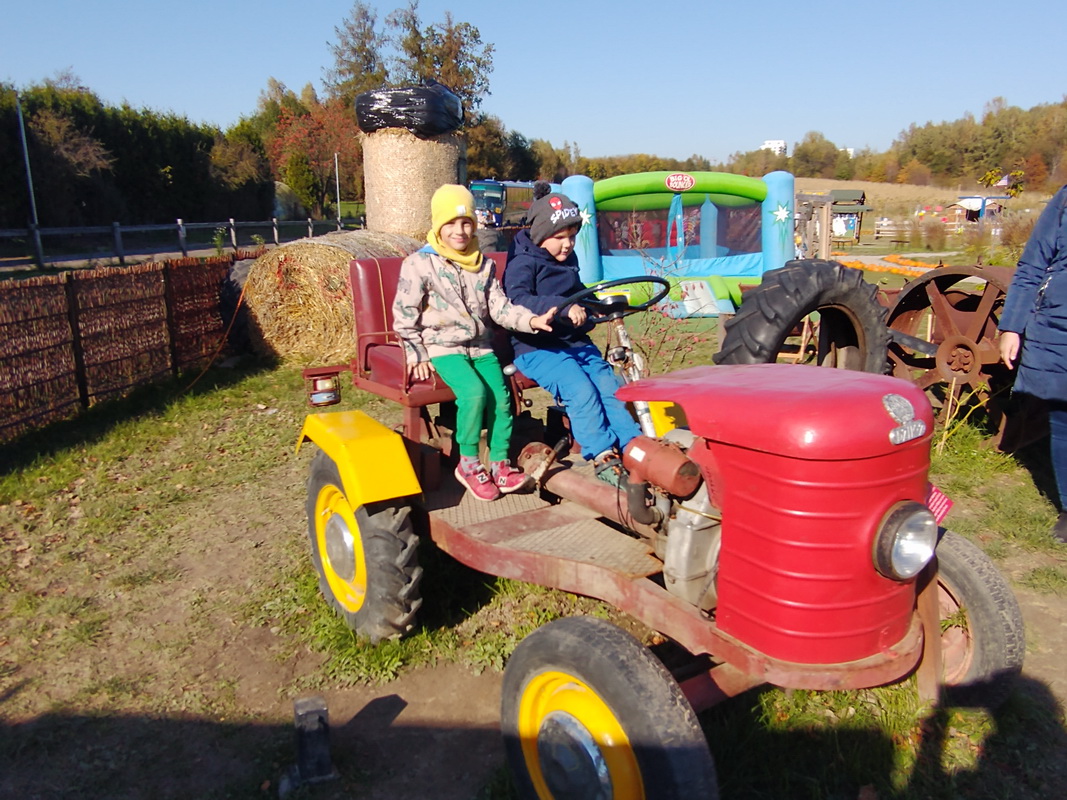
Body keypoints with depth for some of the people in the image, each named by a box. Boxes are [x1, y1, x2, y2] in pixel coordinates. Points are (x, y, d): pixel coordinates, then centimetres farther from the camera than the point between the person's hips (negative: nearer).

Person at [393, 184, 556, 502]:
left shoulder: (484, 265, 11)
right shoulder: (419, 264, -5)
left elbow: (500, 307, 5)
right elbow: (404, 315, -4)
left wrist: (532, 320, -13)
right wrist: (417, 356, -7)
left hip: (481, 346, 5)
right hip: (443, 348, -5)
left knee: (501, 397, -17)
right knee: (474, 391, -29)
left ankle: (499, 463, 0)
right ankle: (468, 464, -12)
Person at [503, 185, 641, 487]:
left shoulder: (568, 260, 16)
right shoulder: (523, 261, -7)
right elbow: (518, 301, -26)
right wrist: (562, 307, -38)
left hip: (574, 341, 7)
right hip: (537, 348, -7)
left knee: (610, 386, -14)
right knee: (580, 389, -27)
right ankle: (603, 457, -21)